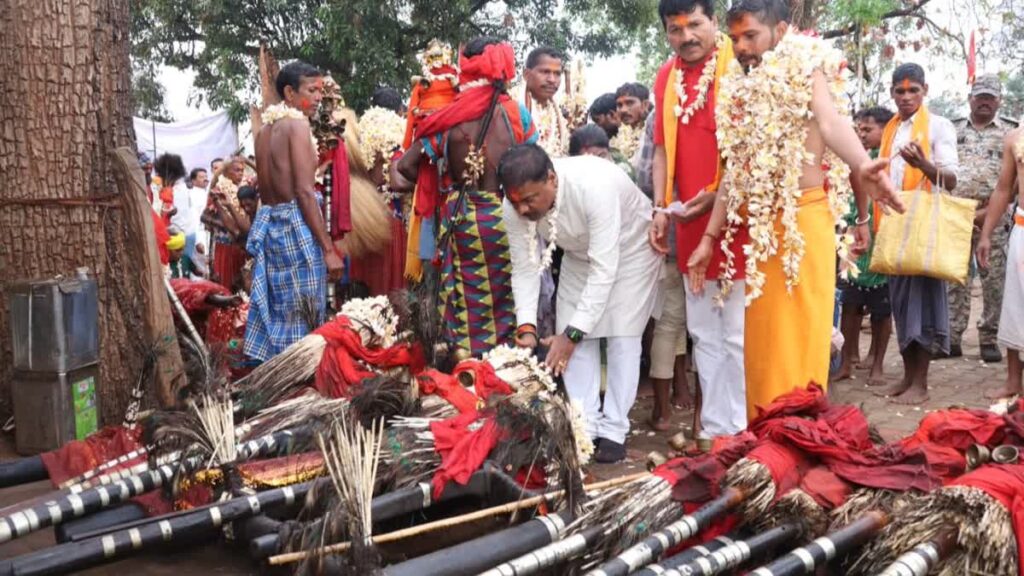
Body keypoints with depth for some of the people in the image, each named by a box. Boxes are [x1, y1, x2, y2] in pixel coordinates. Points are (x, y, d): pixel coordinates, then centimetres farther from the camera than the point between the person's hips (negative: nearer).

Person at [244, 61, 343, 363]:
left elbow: (267, 187, 16)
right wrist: (328, 248, -16)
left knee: (274, 313, 13)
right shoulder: (298, 125, -9)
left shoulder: (264, 130, 15)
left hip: (268, 223, 8)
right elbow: (305, 192, -16)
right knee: (301, 315, -2)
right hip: (296, 227, -8)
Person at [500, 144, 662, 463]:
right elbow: (524, 268, -17)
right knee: (578, 339, -3)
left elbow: (604, 270, -40)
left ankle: (613, 431, 1)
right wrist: (526, 327, -29)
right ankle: (584, 428, 6)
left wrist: (572, 334, -42)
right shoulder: (515, 205, -26)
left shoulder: (594, 185, -42)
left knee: (622, 337, -9)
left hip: (628, 247, -4)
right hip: (579, 253, 5)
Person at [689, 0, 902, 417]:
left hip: (802, 215, -6)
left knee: (800, 330, -5)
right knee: (762, 334, 9)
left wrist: (862, 167, -41)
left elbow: (831, 121, -20)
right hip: (757, 223, 6)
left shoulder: (805, 69, 0)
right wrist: (710, 237, 12)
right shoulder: (739, 90, 17)